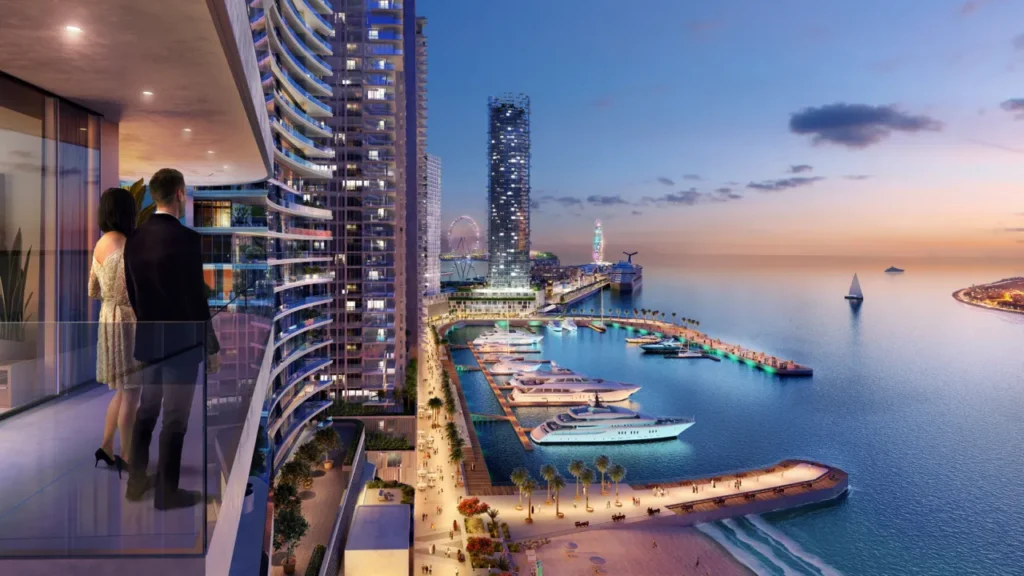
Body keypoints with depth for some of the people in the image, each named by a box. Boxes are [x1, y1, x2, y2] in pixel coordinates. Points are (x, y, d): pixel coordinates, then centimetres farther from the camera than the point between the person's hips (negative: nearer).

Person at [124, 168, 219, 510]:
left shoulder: (135, 239, 4)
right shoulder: (186, 238, -18)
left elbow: (131, 292, 11)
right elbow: (196, 298, -17)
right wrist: (211, 344, -8)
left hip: (147, 339, 7)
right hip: (181, 342, -7)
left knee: (146, 412, 19)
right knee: (175, 420, 3)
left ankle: (136, 483, 30)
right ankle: (167, 493, 13)